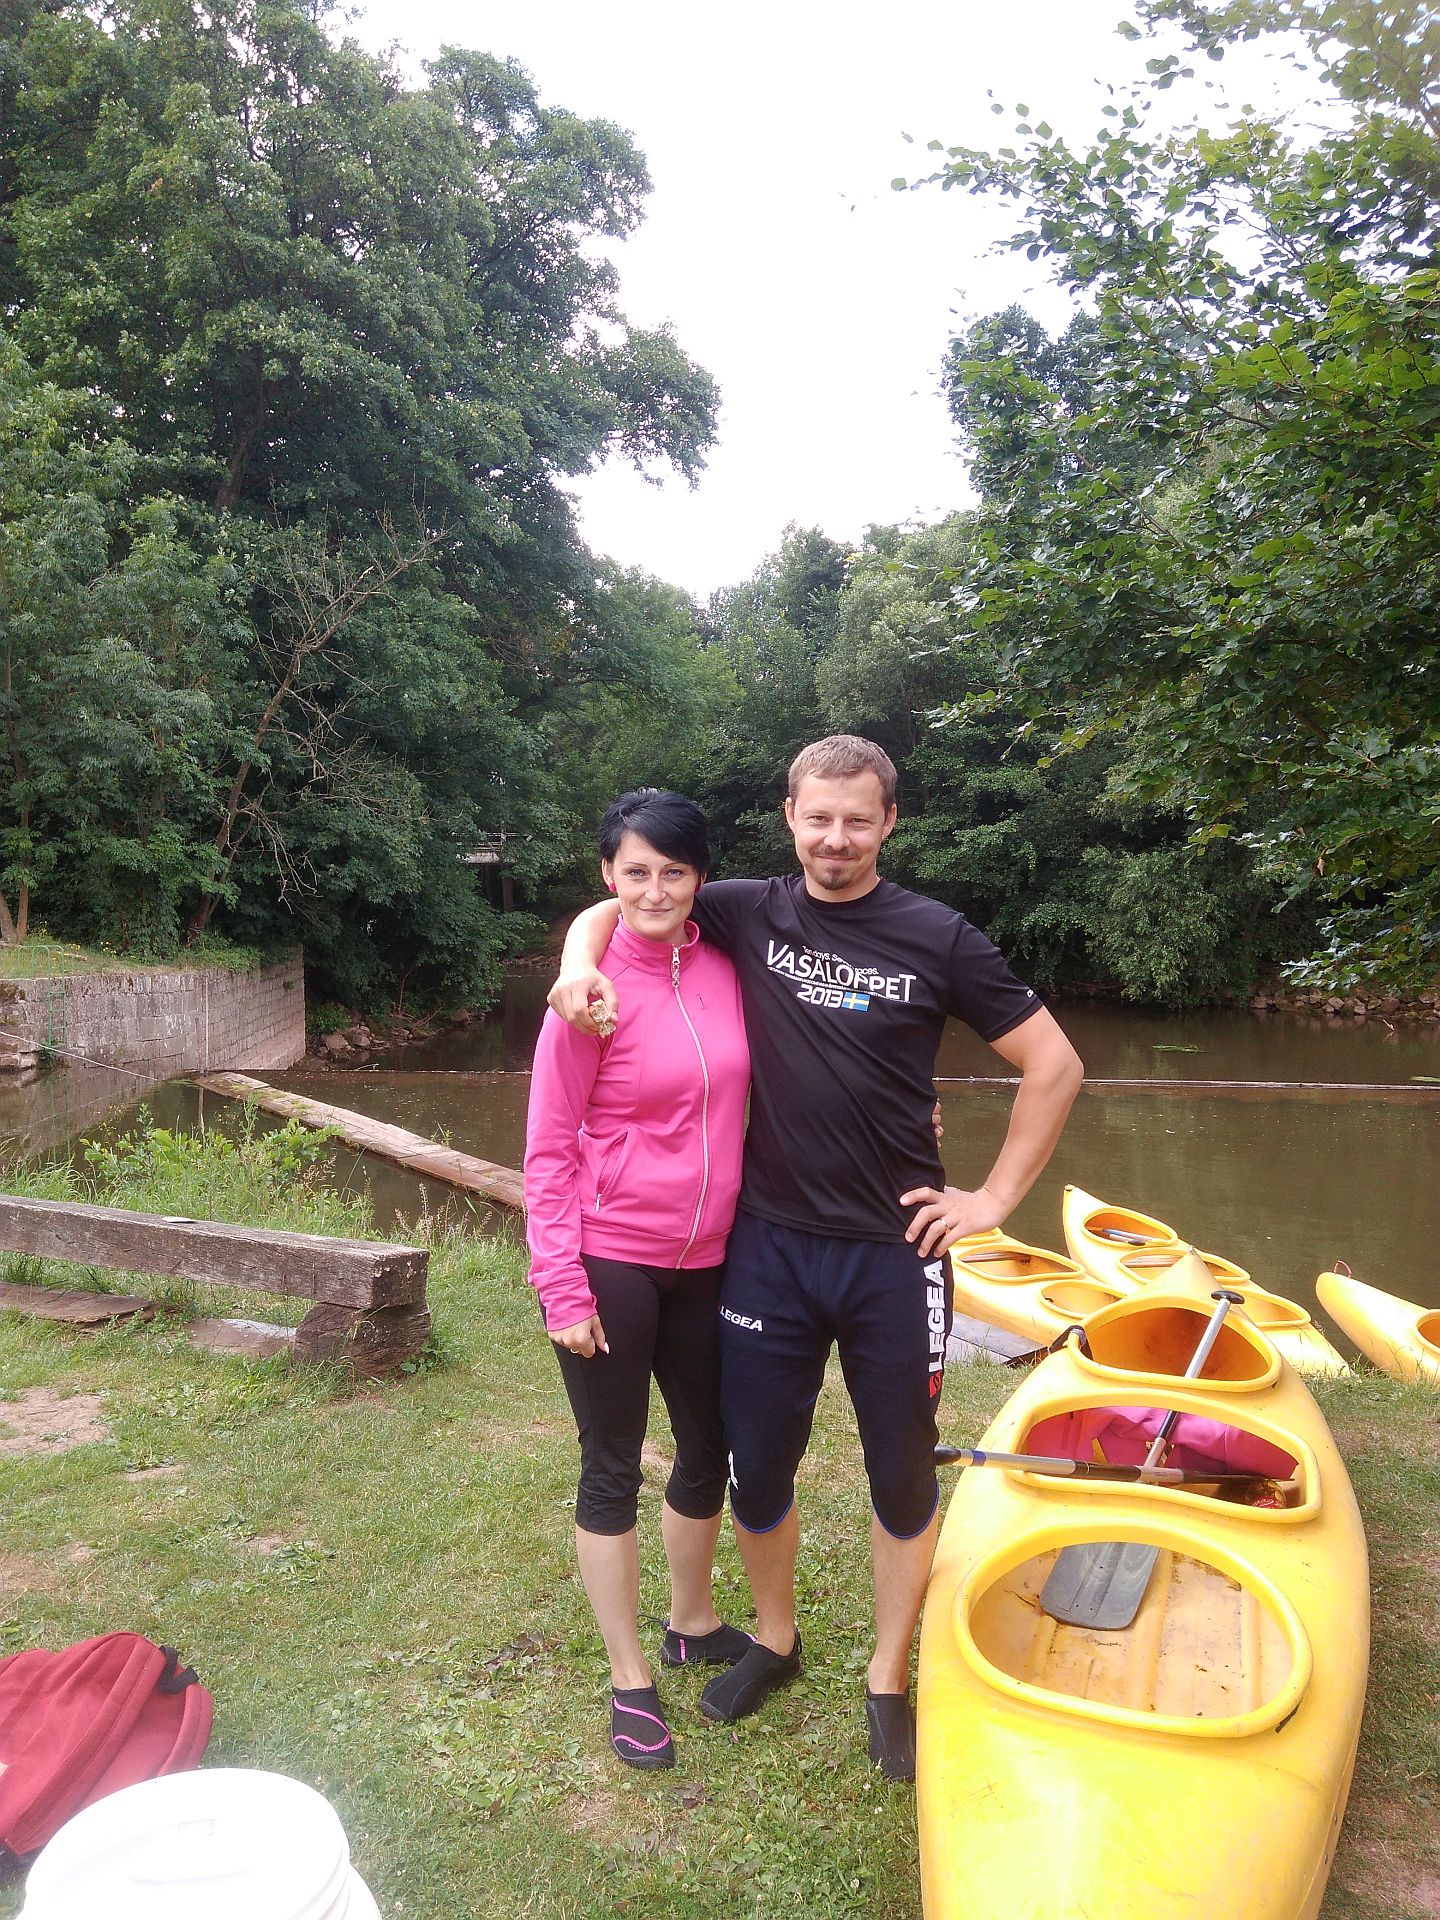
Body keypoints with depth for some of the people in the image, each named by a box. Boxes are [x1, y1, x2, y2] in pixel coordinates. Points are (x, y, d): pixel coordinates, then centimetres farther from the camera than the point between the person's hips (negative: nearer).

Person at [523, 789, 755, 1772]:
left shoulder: (724, 970, -1)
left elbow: (755, 1097, 14)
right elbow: (548, 1149, -11)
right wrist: (562, 1288, -14)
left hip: (703, 1261, 5)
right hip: (609, 1262, -5)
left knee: (710, 1451, 20)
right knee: (613, 1469, 9)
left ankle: (693, 1622, 45)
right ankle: (631, 1680, 29)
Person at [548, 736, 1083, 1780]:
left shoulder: (937, 938, -6)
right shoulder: (750, 911, 0)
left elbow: (1055, 1066, -2)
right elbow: (611, 907, 9)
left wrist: (994, 1199, -4)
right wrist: (579, 961, -13)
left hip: (894, 1253, -1)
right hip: (771, 1244, 2)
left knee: (903, 1474, 12)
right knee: (757, 1468, 13)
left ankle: (889, 1677, 34)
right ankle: (775, 1637, 41)